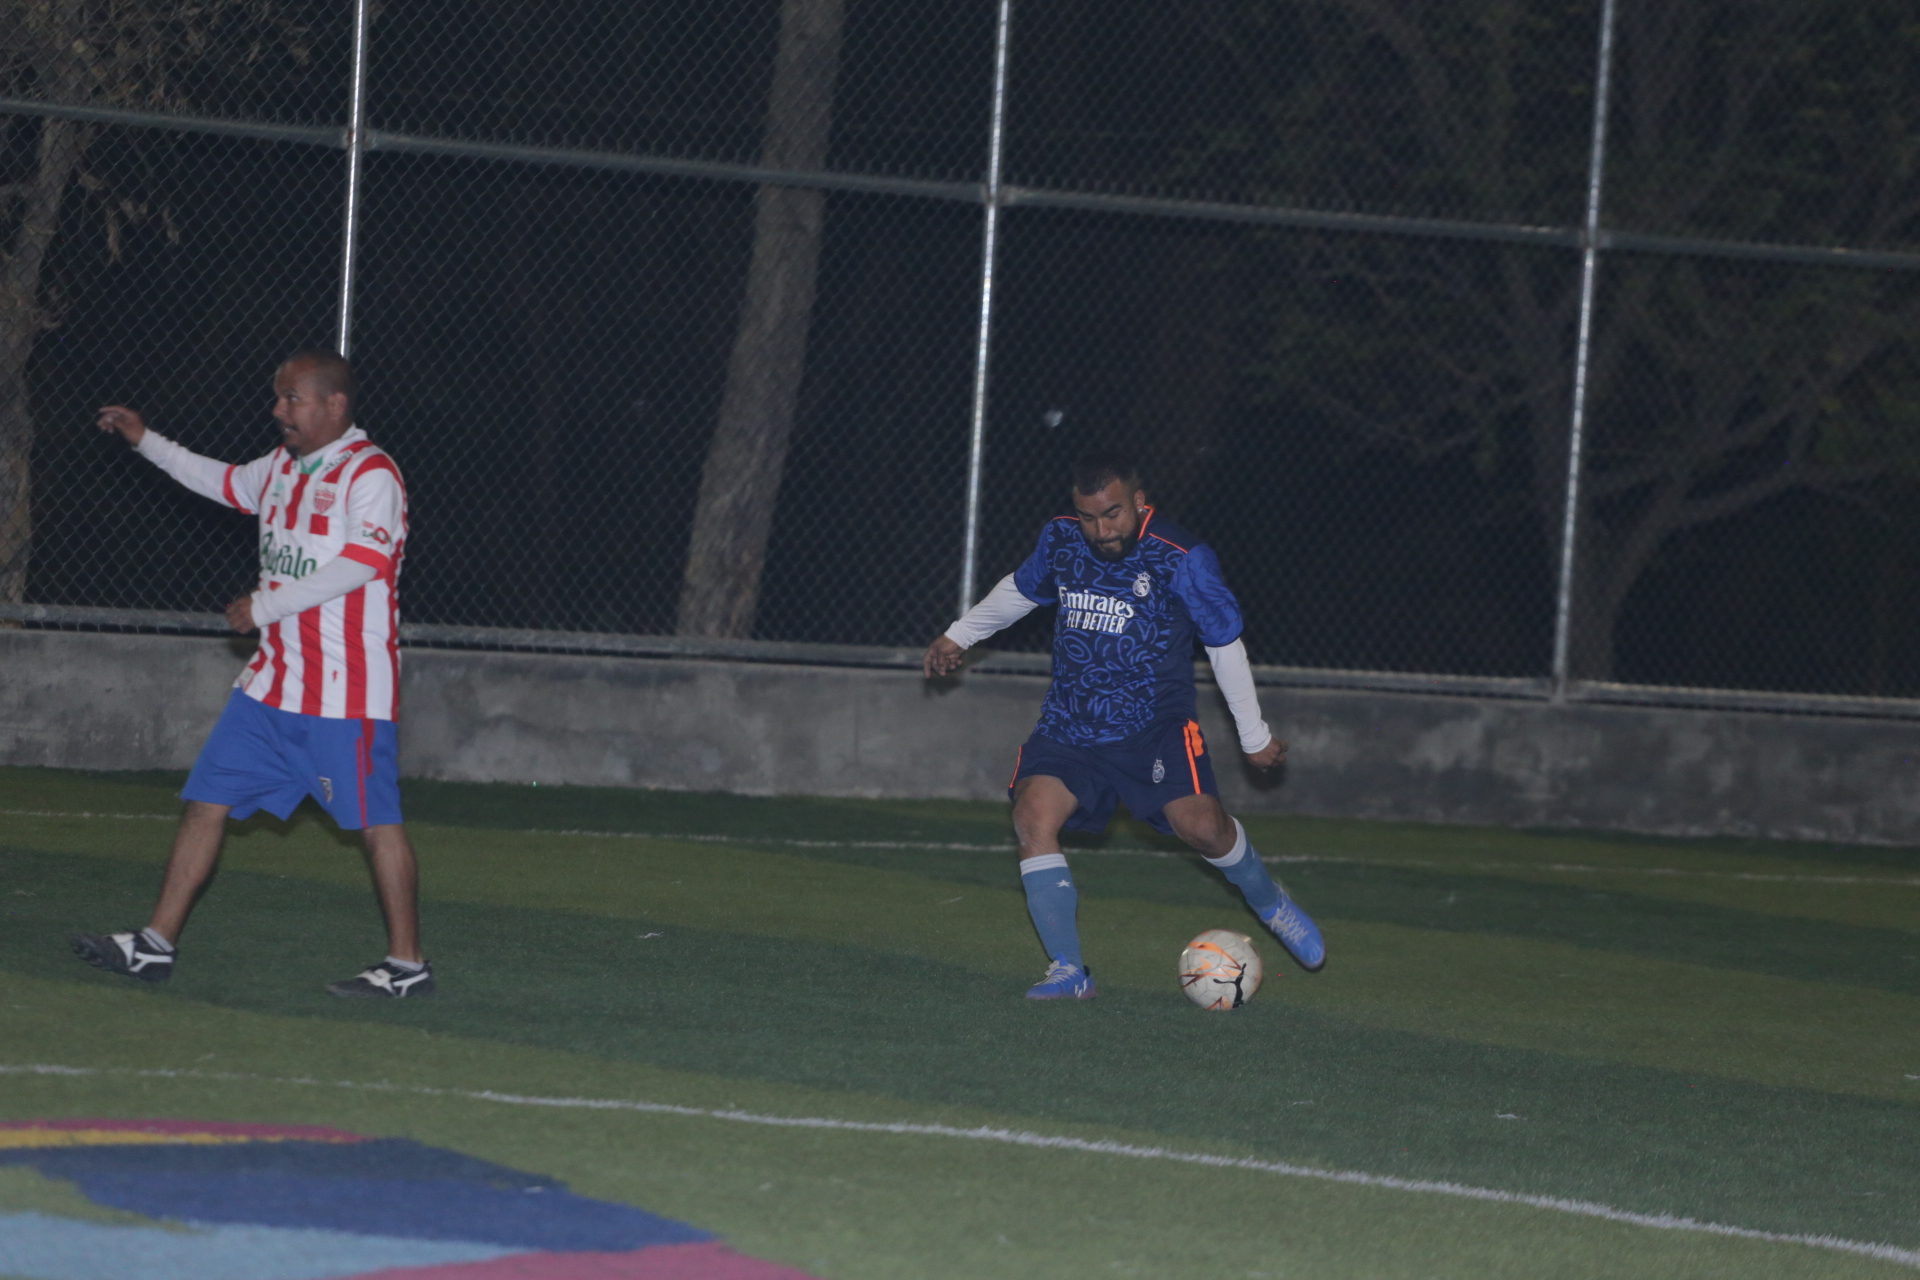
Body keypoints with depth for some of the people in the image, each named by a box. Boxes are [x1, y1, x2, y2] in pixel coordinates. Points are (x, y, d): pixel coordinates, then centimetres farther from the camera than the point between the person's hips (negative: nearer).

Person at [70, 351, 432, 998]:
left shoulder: (370, 473, -13)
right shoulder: (283, 465, 13)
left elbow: (361, 564, -23)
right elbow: (227, 483, 34)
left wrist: (265, 606, -18)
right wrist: (146, 441, 32)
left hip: (348, 690, -9)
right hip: (272, 679, 9)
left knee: (376, 821, -4)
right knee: (206, 799, 6)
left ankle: (407, 964, 5)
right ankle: (156, 944, 10)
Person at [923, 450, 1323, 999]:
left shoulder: (1182, 559, -13)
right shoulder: (1060, 540, 0)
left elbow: (1225, 644, -3)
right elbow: (1019, 589, 23)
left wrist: (1254, 736, 3)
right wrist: (958, 636, 25)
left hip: (1156, 727, -4)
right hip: (1069, 725, 4)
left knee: (1201, 825, -21)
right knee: (1033, 817, -19)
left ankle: (1271, 903, 12)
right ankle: (1069, 972, -13)